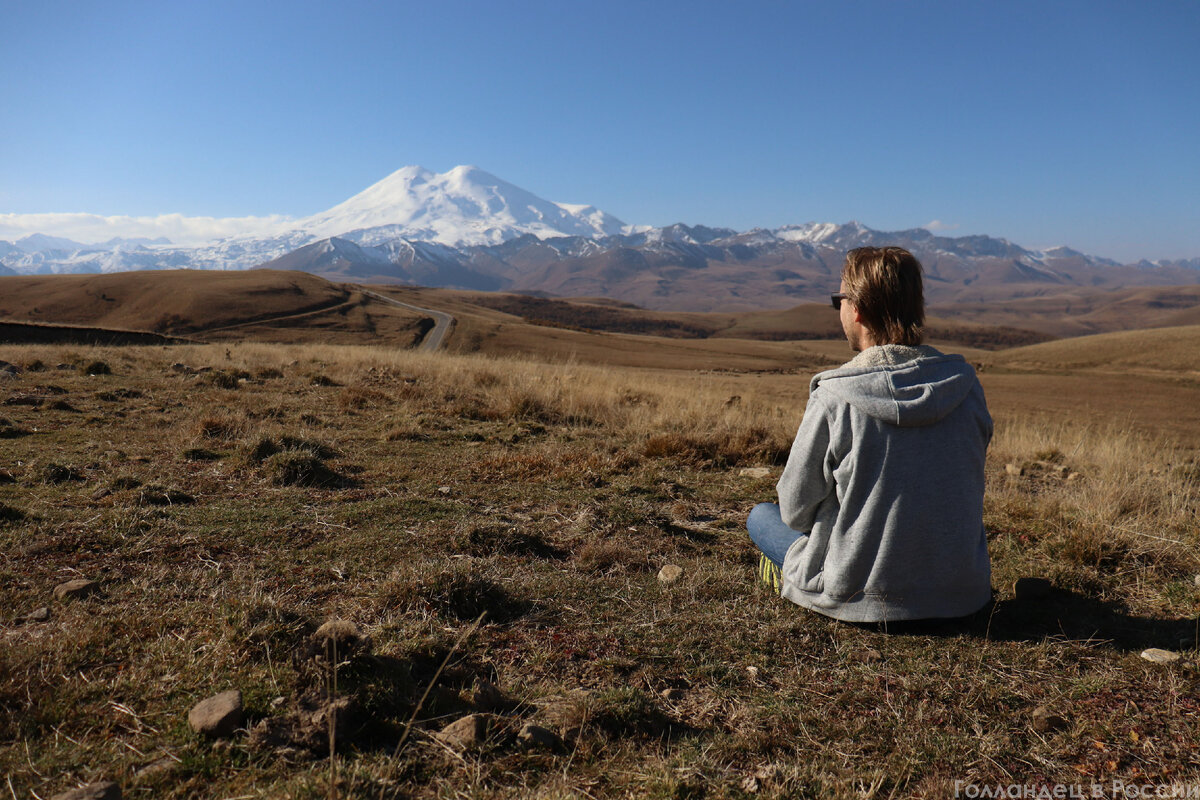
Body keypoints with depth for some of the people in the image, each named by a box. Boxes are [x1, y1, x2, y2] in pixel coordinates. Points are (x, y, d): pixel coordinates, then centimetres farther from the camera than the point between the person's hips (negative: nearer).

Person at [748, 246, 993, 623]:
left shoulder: (833, 397, -20)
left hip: (857, 596, -4)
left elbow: (795, 510, -10)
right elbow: (968, 491, 8)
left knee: (761, 514, 19)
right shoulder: (964, 382, -6)